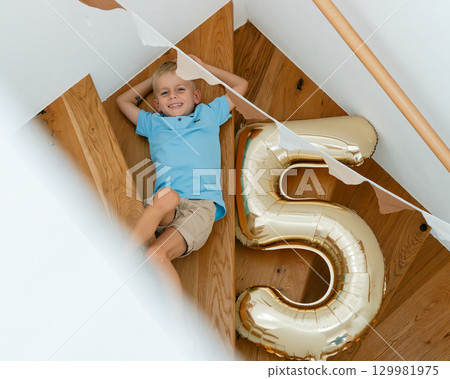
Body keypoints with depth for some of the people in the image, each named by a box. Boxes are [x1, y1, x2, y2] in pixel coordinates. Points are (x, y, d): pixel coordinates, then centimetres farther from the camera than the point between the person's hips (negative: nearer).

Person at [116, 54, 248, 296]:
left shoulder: (209, 114, 28)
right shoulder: (154, 123, 30)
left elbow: (241, 85, 38)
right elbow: (123, 100, 44)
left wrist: (204, 67, 42)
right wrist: (152, 80, 43)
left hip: (202, 204, -1)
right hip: (165, 205, 1)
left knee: (157, 254, -28)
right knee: (167, 195, -38)